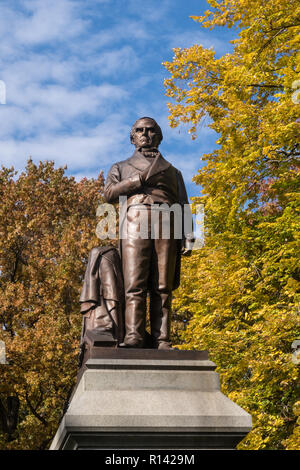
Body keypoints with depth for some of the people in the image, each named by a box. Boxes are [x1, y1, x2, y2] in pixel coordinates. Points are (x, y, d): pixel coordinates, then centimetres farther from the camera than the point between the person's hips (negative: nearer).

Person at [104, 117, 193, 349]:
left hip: (167, 225, 1)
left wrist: (188, 238, 4)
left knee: (162, 288, -9)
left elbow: (183, 207, 19)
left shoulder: (173, 171, 32)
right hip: (136, 221, -1)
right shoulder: (121, 167, 29)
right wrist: (140, 179, -2)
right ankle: (133, 339, -24)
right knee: (135, 285, -15)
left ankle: (162, 343, -15)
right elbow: (109, 194, 9)